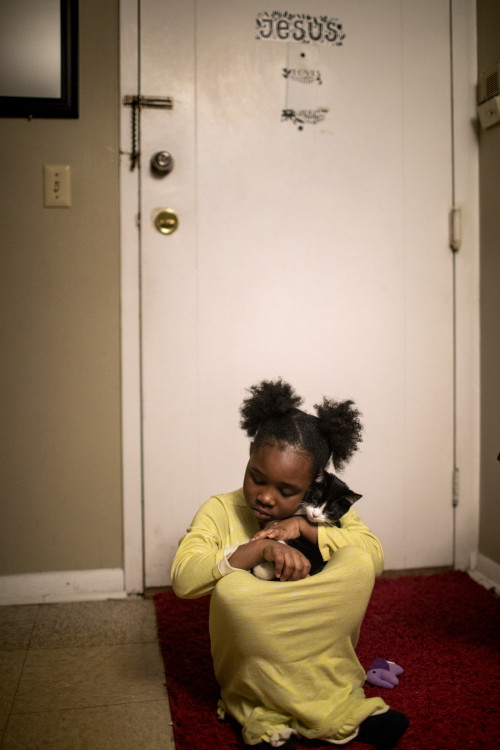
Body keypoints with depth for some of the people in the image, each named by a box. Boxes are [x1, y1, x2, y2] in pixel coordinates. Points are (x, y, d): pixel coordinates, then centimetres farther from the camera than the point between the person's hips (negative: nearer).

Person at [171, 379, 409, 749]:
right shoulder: (220, 511, -8)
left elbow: (374, 557, -13)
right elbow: (183, 579, -22)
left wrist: (305, 526, -23)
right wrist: (260, 548, -31)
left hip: (317, 646, 3)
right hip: (250, 660, -2)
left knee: (357, 561, -23)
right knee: (232, 586, -33)